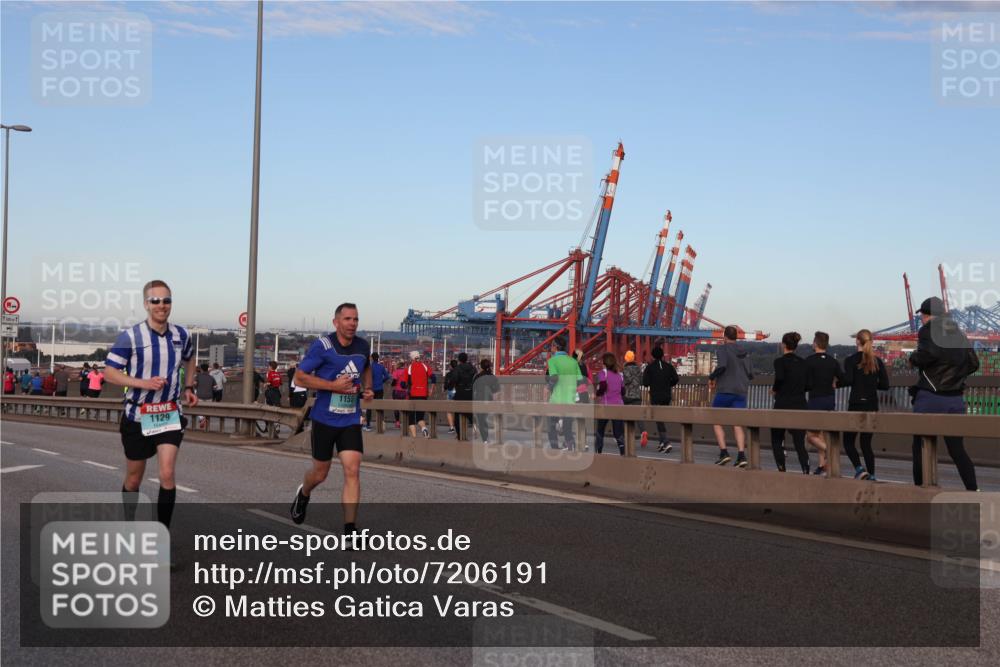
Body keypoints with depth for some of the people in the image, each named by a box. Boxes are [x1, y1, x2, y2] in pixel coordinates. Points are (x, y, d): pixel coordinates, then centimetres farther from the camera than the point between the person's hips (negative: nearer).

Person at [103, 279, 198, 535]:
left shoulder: (181, 335, 1)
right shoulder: (130, 336, -12)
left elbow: (190, 359, 23)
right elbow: (109, 372, -12)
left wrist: (188, 387, 12)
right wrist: (144, 383, -23)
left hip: (170, 414, 2)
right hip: (137, 416, -2)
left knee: (167, 474, -13)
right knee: (134, 478, 12)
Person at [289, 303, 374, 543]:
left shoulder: (363, 346, 4)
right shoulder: (322, 345, -12)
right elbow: (299, 377, -12)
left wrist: (367, 388, 8)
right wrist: (333, 385, -20)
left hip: (351, 420, 3)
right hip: (325, 419, -3)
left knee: (352, 471, -10)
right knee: (320, 473, 11)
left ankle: (349, 531, -6)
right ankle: (303, 494, 47)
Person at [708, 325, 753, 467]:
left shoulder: (723, 349, -3)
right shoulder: (745, 352, 14)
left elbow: (722, 365, -20)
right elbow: (751, 374, 11)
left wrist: (711, 378, -5)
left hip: (724, 391, -5)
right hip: (741, 392, 5)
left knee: (716, 422, 7)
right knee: (737, 424, 3)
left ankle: (723, 452, -7)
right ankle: (741, 455, -11)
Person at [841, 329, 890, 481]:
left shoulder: (851, 360, -7)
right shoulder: (877, 361, 5)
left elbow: (848, 380, -19)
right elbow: (885, 385, 2)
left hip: (856, 405, -4)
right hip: (872, 406, 4)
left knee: (848, 441, 7)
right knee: (866, 443, 12)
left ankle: (859, 469, -12)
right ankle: (871, 475, 6)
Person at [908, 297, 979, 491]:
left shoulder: (928, 330, -6)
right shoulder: (959, 333, 14)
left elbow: (928, 353, -25)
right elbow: (973, 363, 15)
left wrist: (913, 359, -5)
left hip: (930, 398, -6)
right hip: (956, 400, 6)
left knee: (920, 447, 7)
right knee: (957, 449, 8)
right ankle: (974, 490, -1)